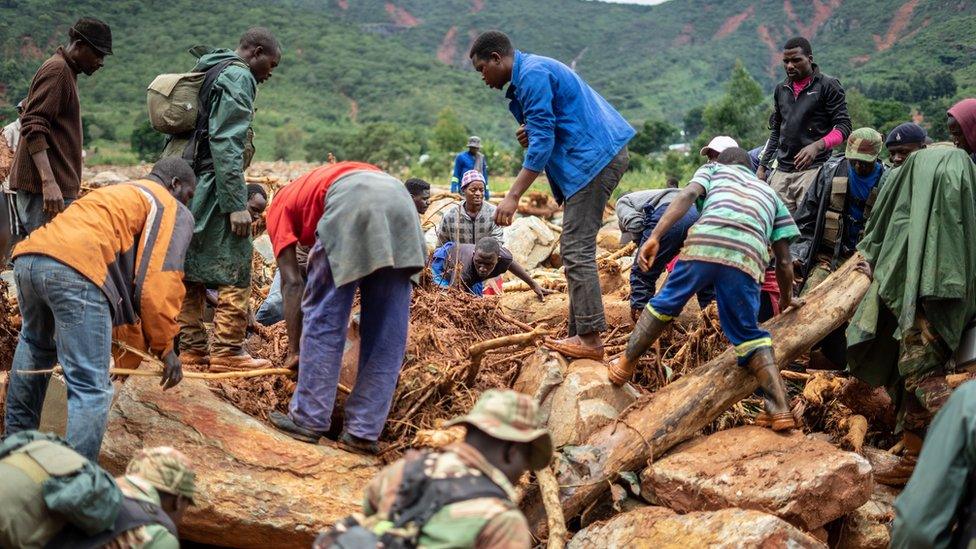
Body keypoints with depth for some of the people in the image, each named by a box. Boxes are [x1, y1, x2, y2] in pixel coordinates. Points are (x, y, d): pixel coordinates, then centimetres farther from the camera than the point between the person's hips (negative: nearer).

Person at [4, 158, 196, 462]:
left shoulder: (118, 194, 40)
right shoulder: (174, 211, 16)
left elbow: (123, 277, 39)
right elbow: (159, 282, 1)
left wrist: (130, 346, 39)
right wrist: (164, 347, 10)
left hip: (28, 255, 8)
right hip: (76, 268, -8)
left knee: (35, 343, 36)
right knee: (91, 389, -6)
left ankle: (17, 437, 45)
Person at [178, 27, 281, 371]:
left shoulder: (210, 73, 21)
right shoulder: (239, 77, -8)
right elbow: (226, 144, -18)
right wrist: (237, 204, -20)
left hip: (188, 184, 10)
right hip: (216, 185, -10)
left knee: (193, 268, 10)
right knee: (234, 270, -4)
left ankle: (191, 347, 14)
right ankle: (227, 350, -3)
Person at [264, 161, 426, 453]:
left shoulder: (279, 206, 26)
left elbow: (292, 283, 16)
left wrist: (293, 350, 19)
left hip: (352, 201, -6)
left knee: (322, 316, 9)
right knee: (388, 330, 10)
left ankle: (308, 419, 14)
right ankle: (363, 431, 15)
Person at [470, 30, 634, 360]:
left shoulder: (533, 75, -12)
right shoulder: (529, 74, 20)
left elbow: (542, 142, -19)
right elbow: (550, 131, 25)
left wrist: (513, 197, -21)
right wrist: (528, 135, 1)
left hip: (595, 158, -11)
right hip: (601, 158, 11)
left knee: (576, 250, -13)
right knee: (575, 249, 11)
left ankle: (590, 339, -14)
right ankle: (579, 333, 13)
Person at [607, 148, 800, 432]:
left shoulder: (714, 169, 33)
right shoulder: (770, 194, 38)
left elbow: (688, 195, 9)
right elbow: (784, 261, 31)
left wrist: (655, 236, 0)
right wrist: (786, 301, 47)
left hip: (704, 243, -1)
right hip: (747, 257, 2)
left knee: (665, 304, 19)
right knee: (748, 333, 14)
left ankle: (624, 366, 28)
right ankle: (780, 410, 5)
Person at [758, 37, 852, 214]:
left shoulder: (828, 86, 1)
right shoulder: (781, 89, 19)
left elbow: (844, 126, -4)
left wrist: (817, 146, -22)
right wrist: (763, 166, 19)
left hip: (813, 169, -5)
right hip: (781, 171, 5)